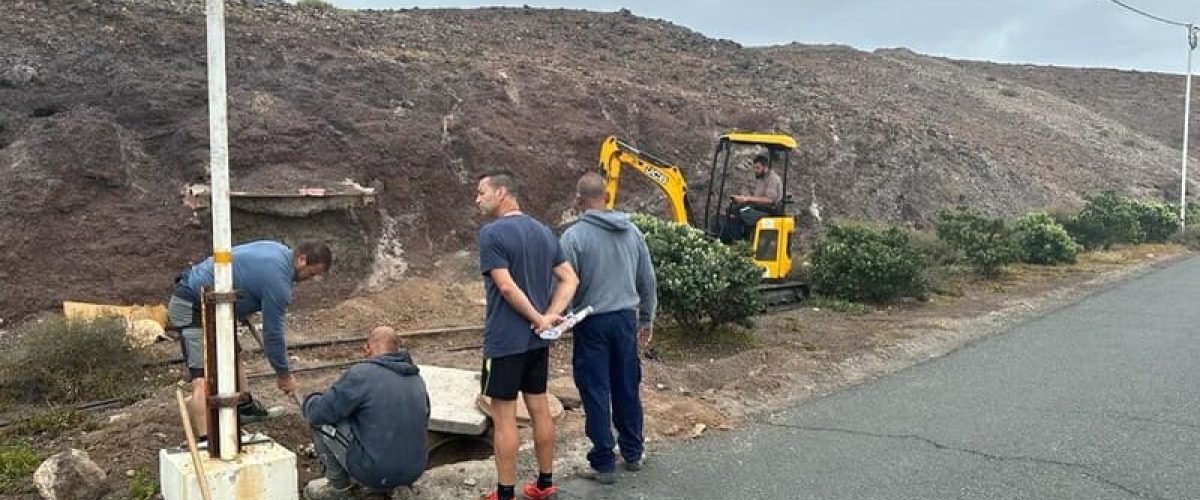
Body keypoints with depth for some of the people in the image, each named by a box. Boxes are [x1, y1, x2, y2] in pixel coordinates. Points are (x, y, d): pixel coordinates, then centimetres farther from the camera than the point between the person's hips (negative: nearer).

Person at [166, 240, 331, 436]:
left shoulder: (279, 250, 5)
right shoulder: (278, 281, -23)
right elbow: (272, 334, -15)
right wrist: (283, 375, -3)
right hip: (191, 308, -11)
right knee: (202, 378, -18)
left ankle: (245, 406, 35)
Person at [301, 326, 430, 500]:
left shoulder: (361, 373, -12)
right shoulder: (417, 379, 7)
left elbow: (318, 413, -10)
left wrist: (310, 402, 14)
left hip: (374, 471, -6)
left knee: (321, 419, 6)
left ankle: (338, 484, 18)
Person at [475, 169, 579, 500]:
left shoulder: (492, 233, -14)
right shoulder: (544, 232, 9)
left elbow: (507, 287, -20)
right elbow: (570, 279, 5)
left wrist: (540, 318, -11)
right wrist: (548, 317, -6)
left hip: (505, 340, -7)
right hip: (538, 339, 7)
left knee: (504, 415, 1)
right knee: (539, 407, 15)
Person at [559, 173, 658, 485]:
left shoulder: (575, 235, -13)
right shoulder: (632, 231, 4)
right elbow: (648, 281, 10)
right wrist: (647, 319, 20)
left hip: (592, 322, -5)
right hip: (626, 319, 5)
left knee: (597, 394, 3)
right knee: (628, 388, 16)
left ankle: (604, 464, 9)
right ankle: (633, 454, 28)